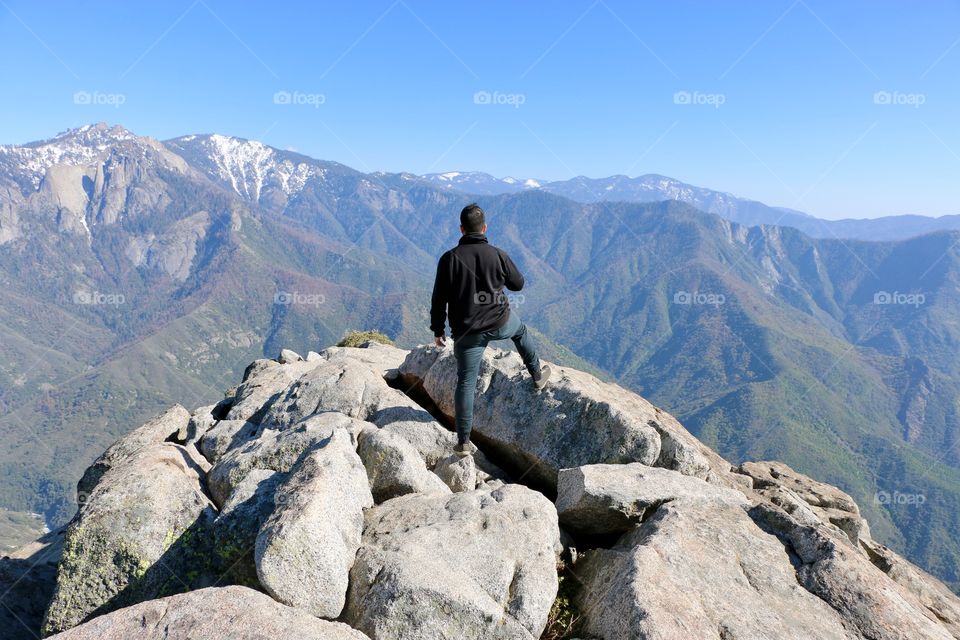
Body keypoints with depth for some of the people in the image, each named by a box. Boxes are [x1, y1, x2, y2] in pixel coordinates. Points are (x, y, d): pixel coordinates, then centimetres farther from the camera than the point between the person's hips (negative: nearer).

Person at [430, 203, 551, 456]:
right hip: (500, 323, 1)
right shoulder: (498, 255, -9)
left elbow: (439, 299, -6)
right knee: (520, 330, 35)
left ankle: (463, 442, 12)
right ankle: (537, 375, 50)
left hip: (467, 332, 0)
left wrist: (438, 329, 5)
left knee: (466, 383, 8)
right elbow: (518, 283, 7)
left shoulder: (449, 259, -11)